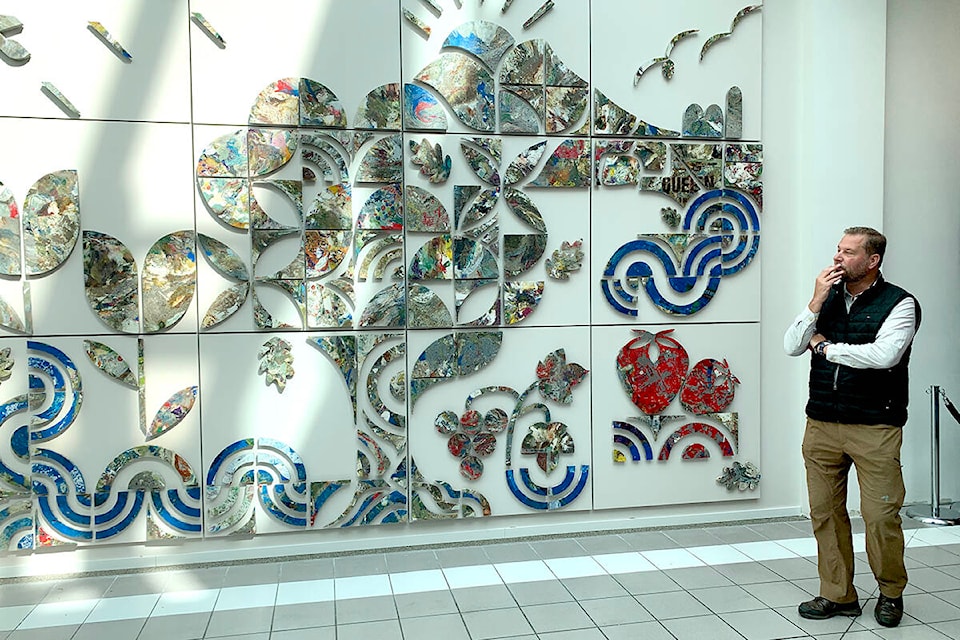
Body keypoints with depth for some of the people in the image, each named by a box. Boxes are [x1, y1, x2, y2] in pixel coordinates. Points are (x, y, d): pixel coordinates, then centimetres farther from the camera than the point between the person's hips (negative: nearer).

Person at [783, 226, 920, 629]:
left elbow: (883, 355, -20)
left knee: (880, 515, -2)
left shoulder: (899, 304, -3)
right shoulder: (827, 297, 11)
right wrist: (816, 302, -9)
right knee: (825, 512, 8)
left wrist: (824, 346, -8)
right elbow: (791, 347, 3)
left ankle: (891, 592, 24)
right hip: (822, 425, 5)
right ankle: (838, 595, 23)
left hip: (874, 429, -4)